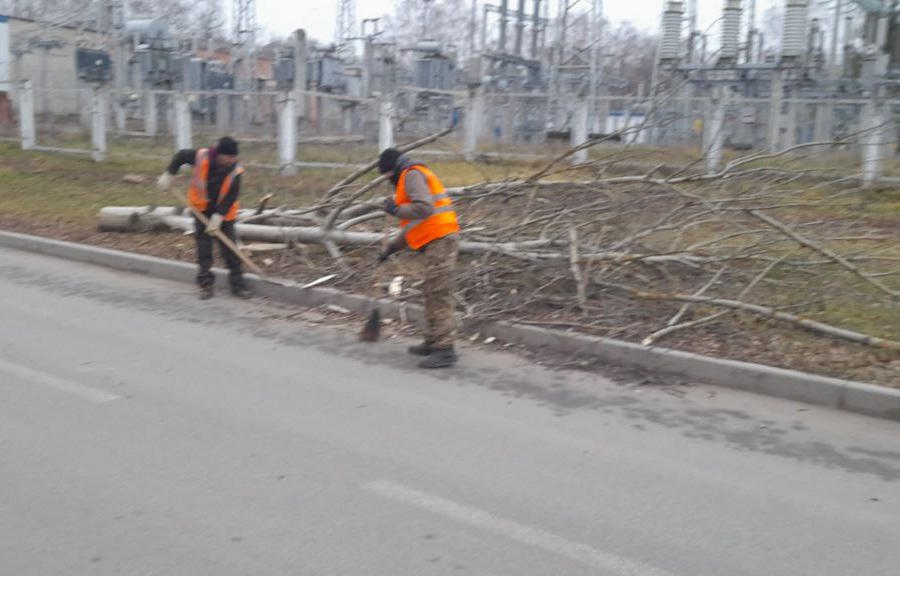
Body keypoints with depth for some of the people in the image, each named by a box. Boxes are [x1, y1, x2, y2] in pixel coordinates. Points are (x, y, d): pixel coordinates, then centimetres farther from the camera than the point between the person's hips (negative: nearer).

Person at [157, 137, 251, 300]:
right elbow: (181, 156, -1)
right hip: (202, 210, 1)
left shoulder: (235, 171, -23)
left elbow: (230, 197, -20)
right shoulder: (201, 157, -21)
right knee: (203, 247, 4)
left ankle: (237, 284, 10)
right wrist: (168, 175, -4)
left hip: (223, 213, -1)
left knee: (230, 248, 1)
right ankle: (206, 284, 12)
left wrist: (218, 217, -24)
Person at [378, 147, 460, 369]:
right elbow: (413, 225, 30)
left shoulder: (412, 174, -6)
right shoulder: (414, 179, 27)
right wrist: (390, 248, 28)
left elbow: (424, 208, -23)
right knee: (432, 294, 14)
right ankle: (433, 342, 21)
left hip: (440, 241, -10)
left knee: (439, 295, -12)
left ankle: (445, 350, -13)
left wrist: (396, 210, -10)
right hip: (437, 242, 10)